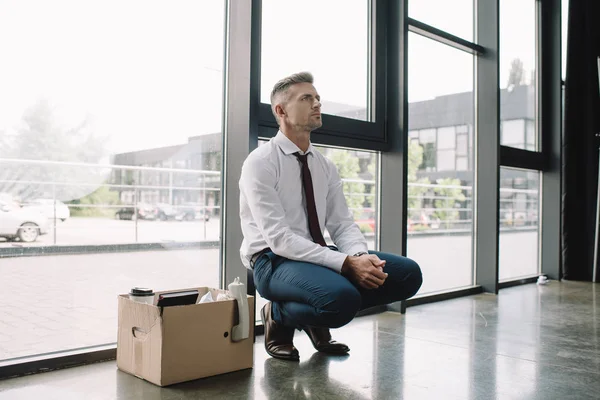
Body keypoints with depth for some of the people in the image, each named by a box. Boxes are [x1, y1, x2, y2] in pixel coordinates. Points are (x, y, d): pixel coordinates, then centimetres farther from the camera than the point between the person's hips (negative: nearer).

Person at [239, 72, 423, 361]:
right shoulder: (261, 162, -11)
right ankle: (279, 316, -2)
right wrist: (346, 263, -27)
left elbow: (342, 224, 7)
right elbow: (279, 237, -20)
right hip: (274, 260, -7)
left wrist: (361, 255, -17)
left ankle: (317, 318, 7)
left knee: (407, 273, -9)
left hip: (317, 254, 7)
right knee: (342, 297, -37)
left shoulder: (325, 166, 11)